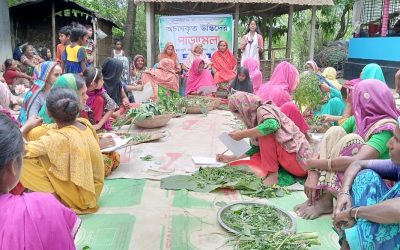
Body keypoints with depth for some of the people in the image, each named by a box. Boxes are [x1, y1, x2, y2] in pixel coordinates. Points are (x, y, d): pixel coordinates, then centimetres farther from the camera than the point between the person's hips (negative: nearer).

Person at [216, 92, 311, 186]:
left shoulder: (263, 109, -11)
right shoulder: (256, 118, 14)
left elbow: (271, 125, -35)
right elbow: (256, 148, 19)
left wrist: (242, 134, -23)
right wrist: (232, 158, 19)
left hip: (298, 161, -9)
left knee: (265, 132, -17)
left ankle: (272, 175, -14)